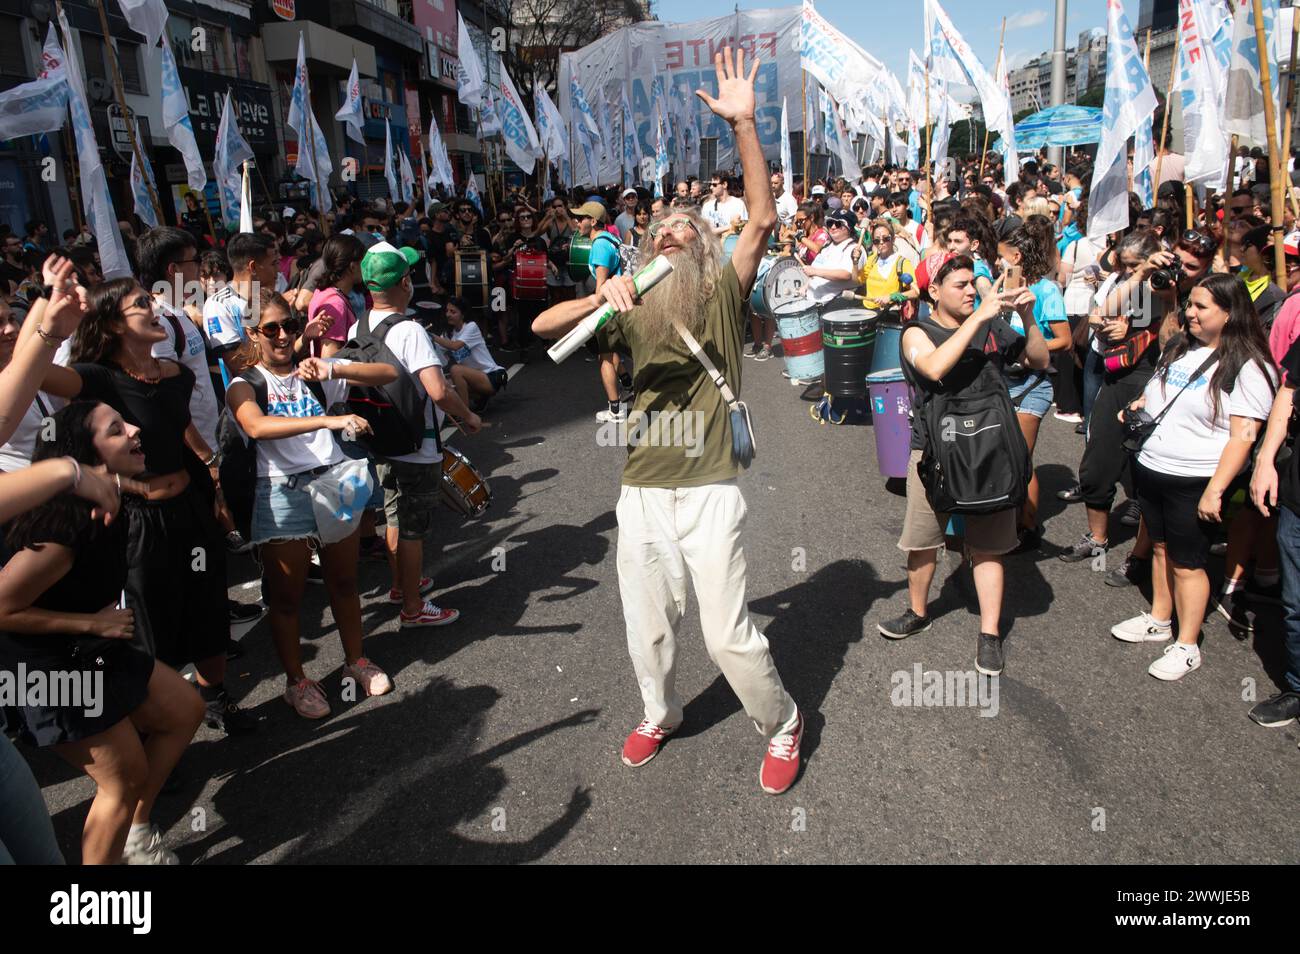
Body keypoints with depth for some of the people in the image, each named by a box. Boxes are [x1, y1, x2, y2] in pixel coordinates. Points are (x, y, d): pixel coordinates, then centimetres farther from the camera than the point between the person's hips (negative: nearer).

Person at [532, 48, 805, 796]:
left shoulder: (722, 296, 1)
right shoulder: (633, 309, 8)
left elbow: (764, 218, -12)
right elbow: (545, 326, 0)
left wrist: (744, 124, -19)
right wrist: (601, 297, -17)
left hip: (709, 494, -3)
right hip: (642, 495, 4)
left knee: (730, 635, 1)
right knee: (648, 629, 16)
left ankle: (782, 724, 28)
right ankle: (662, 715, 44)